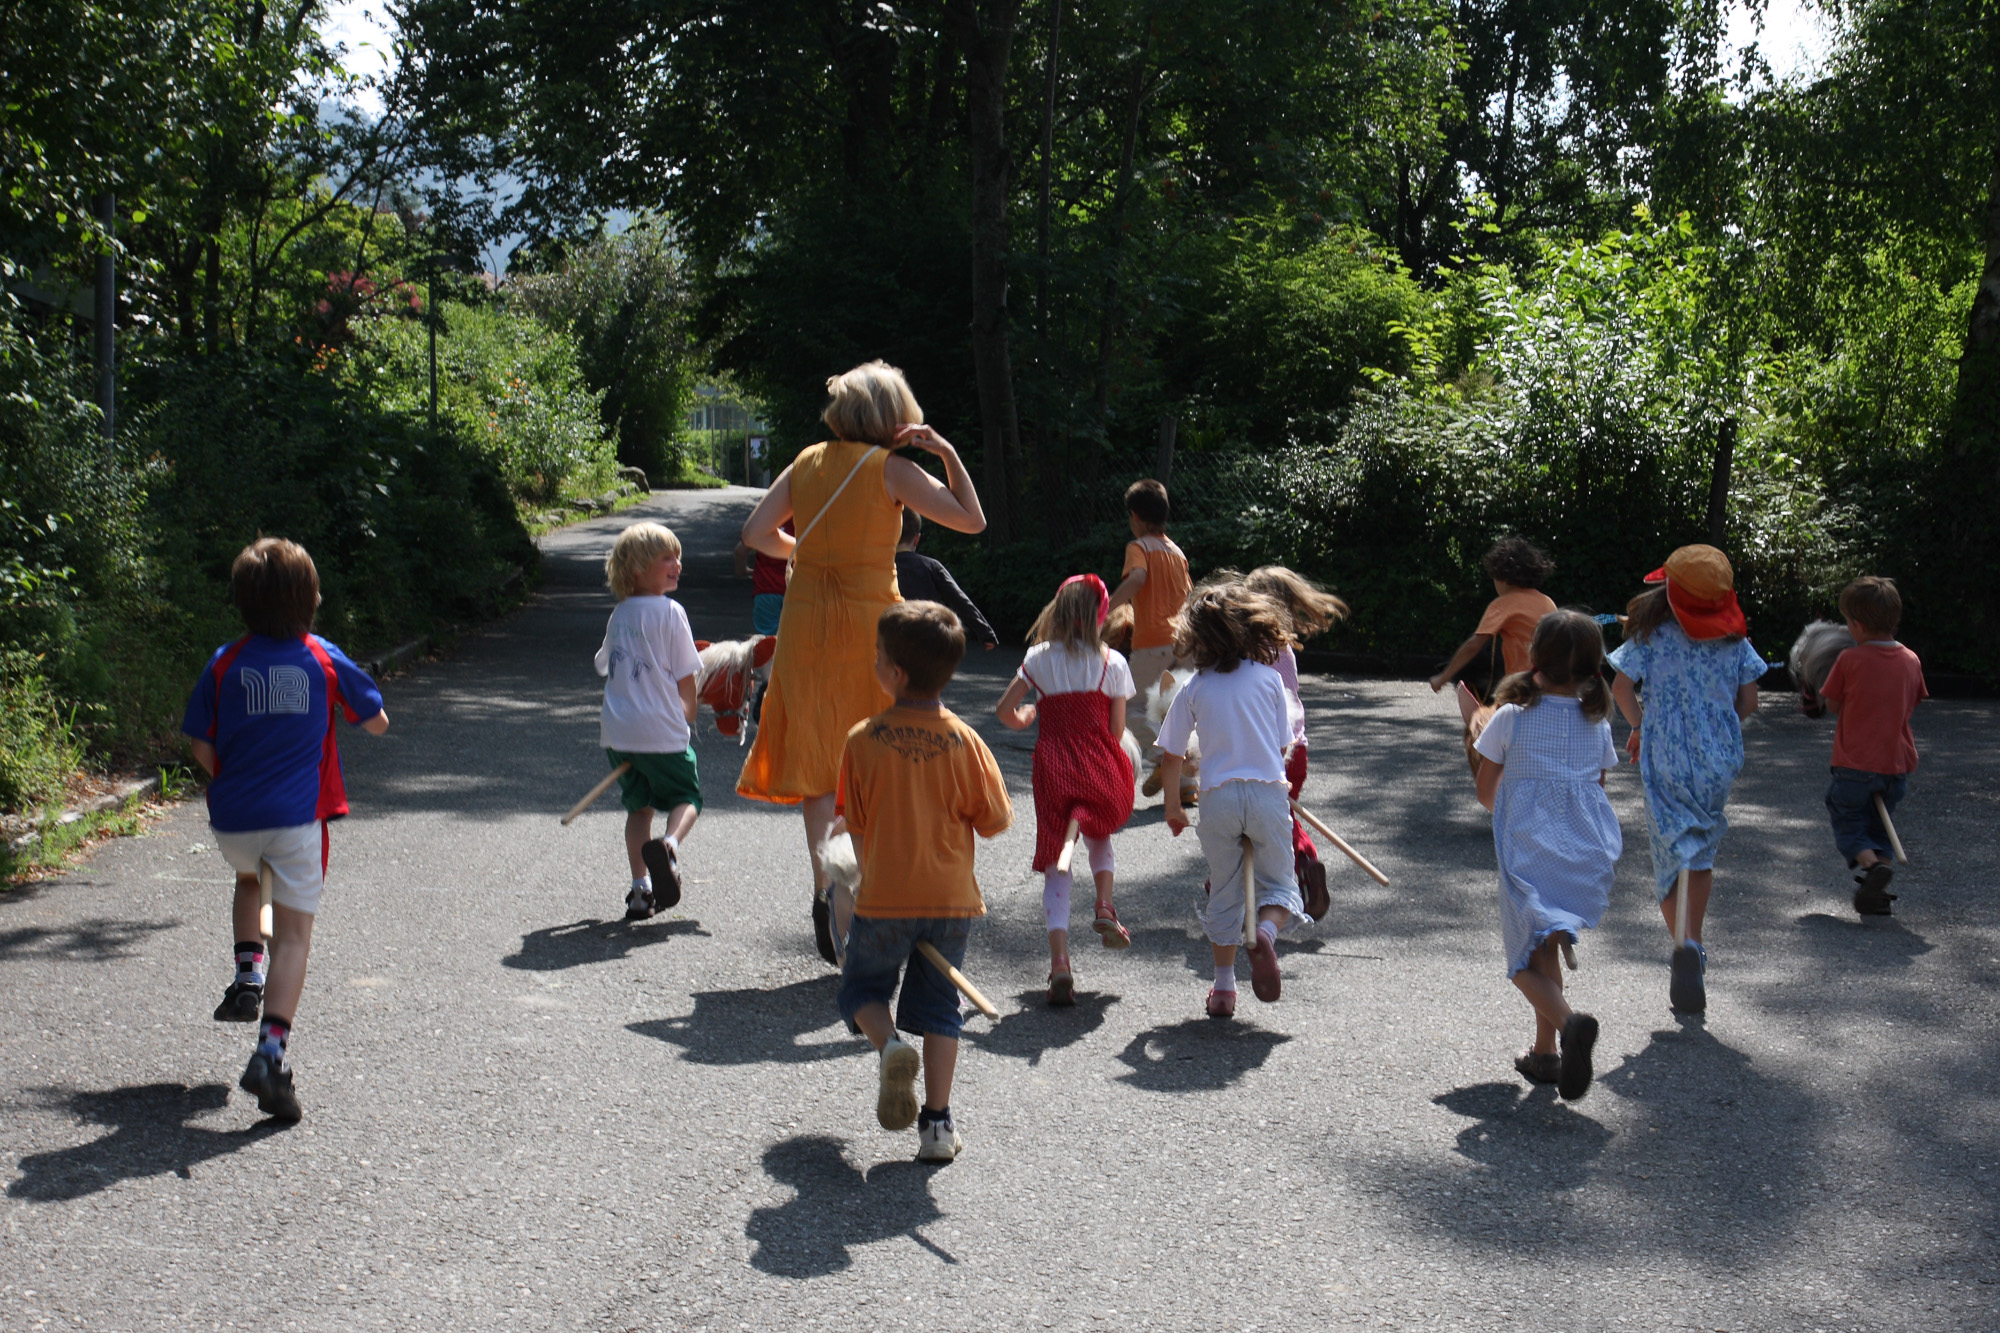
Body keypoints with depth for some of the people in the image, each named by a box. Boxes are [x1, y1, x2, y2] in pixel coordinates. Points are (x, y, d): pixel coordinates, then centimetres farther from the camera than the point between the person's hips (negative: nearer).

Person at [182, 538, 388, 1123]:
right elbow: (377, 723, 10)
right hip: (299, 817, -2)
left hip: (233, 819, 2)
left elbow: (203, 749, 2)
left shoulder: (225, 664, 0)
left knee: (249, 880, 35)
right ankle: (271, 1050, -14)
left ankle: (247, 975, 19)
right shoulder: (325, 660, -1)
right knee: (293, 935, -1)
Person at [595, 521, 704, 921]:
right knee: (686, 797, 10)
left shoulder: (618, 615, 11)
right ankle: (669, 844, -22)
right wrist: (687, 717, 10)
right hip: (662, 731, -5)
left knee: (638, 805, 16)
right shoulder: (670, 612, -9)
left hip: (616, 732, 5)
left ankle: (640, 890, 8)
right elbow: (686, 678, -8)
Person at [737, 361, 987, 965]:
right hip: (870, 621, -3)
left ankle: (823, 882, -1)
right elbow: (971, 519, -8)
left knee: (818, 759, 9)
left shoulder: (808, 461, 6)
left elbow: (756, 531, 4)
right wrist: (949, 454, 0)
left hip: (806, 620, 3)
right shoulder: (891, 468, -6)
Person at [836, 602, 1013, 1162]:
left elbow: (856, 827, -1)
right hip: (953, 900, 2)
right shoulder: (965, 741, -7)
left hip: (884, 899, -2)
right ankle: (937, 1122, 10)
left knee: (862, 988, 19)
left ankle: (889, 1044, -10)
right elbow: (994, 821, -3)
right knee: (937, 1006, 13)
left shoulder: (863, 740, -11)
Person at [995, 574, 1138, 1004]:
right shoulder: (1112, 662, 2)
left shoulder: (1038, 658, 4)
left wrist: (1021, 720, 23)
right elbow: (1116, 730, 3)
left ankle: (1059, 963, -11)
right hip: (1100, 767, 0)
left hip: (1052, 766, 0)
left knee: (1055, 865, 2)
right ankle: (1104, 907, 13)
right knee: (1099, 832, 32)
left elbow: (1004, 709, 0)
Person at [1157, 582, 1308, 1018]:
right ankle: (1267, 933, -20)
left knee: (1223, 895, 14)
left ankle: (1223, 989, 16)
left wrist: (1173, 807, 18)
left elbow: (1172, 756, 4)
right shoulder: (1268, 676, 2)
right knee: (1278, 883, 12)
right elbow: (1282, 744, 8)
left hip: (1218, 800, 1)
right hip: (1268, 794, -1)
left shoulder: (1194, 688, 2)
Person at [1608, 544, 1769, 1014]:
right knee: (1703, 853, 17)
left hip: (1665, 761, -2)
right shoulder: (1734, 639, 2)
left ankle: (1685, 946, -17)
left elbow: (1621, 687, -11)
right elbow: (1748, 702, 2)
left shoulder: (1653, 633, -6)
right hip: (1720, 759, 2)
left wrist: (1640, 728, 5)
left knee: (1673, 852, 2)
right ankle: (1695, 947, 19)